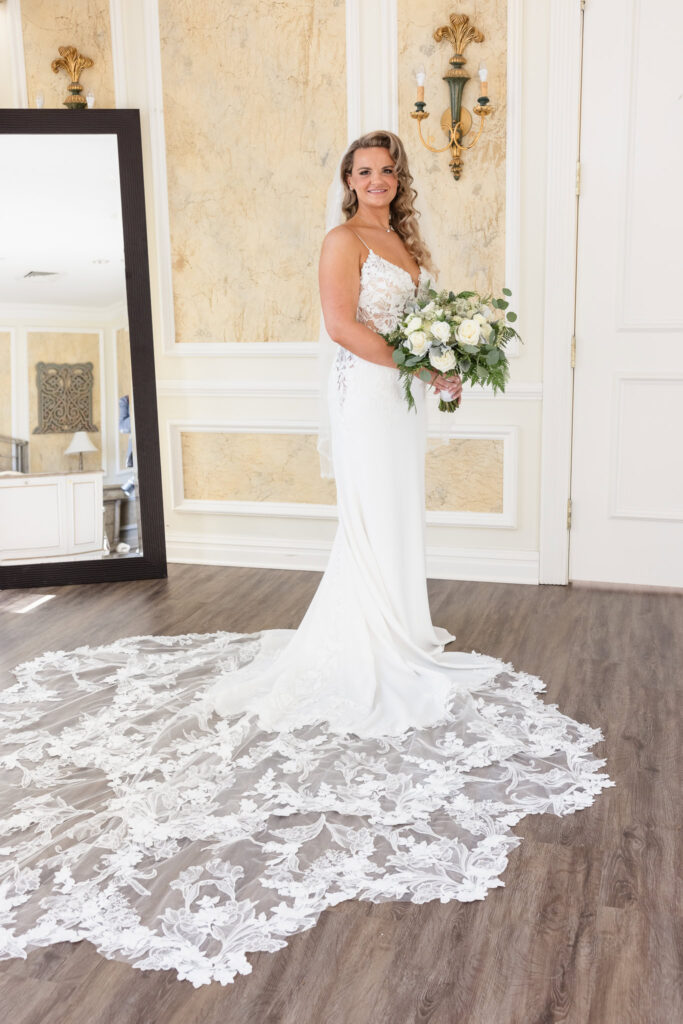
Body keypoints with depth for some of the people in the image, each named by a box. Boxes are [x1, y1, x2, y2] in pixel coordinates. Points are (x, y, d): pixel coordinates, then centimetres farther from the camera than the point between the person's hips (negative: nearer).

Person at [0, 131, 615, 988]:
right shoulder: (343, 239, -7)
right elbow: (343, 323, -19)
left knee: (396, 517, 13)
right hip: (366, 391, -9)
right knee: (374, 521, -5)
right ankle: (376, 653, 3)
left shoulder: (403, 243, 20)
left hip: (403, 393, 9)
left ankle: (399, 630, 24)